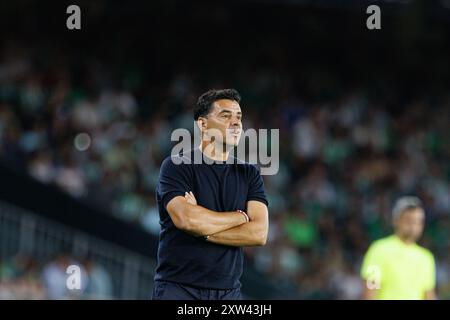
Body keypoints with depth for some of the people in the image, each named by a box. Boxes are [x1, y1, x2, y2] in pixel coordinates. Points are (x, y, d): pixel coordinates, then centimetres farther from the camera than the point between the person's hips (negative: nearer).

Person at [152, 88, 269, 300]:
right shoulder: (176, 167, -1)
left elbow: (259, 233, -2)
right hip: (178, 289, -3)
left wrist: (203, 231, -10)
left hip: (229, 290, 3)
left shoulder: (249, 174, 11)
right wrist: (240, 217, -5)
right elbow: (186, 218, -18)